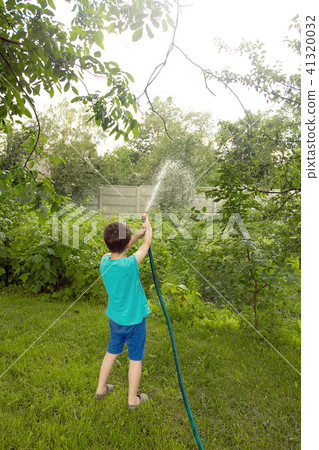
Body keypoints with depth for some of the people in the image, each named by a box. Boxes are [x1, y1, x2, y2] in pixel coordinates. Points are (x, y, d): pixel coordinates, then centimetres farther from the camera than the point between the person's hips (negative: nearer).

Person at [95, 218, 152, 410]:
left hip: (115, 318, 6)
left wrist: (138, 234, 10)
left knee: (112, 352, 25)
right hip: (134, 320, -5)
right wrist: (148, 227, 5)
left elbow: (118, 250, 9)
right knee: (135, 359, 14)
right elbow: (147, 244, -13)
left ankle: (101, 388, 42)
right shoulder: (130, 265, -29)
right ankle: (133, 399, 30)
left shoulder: (105, 261, -13)